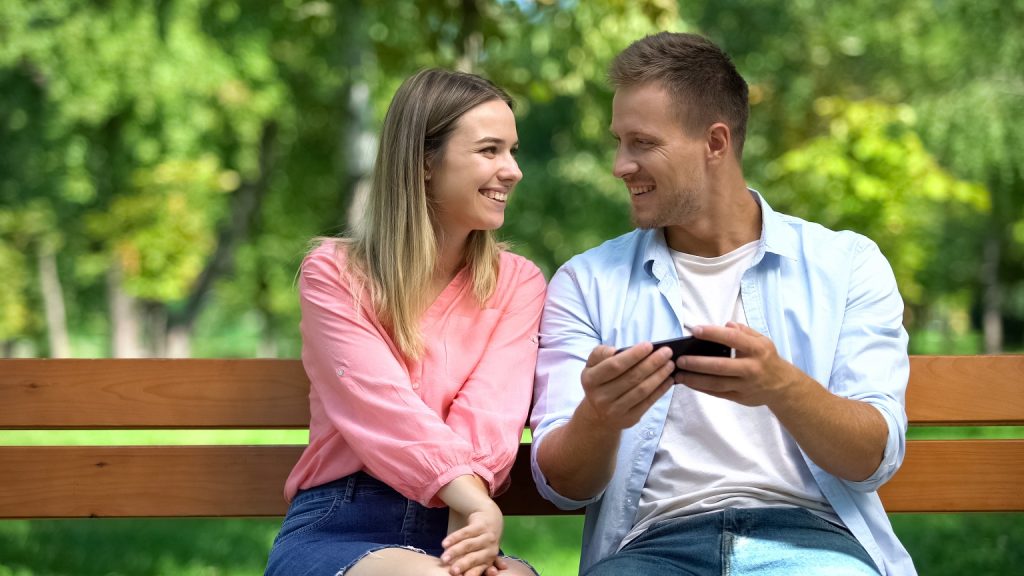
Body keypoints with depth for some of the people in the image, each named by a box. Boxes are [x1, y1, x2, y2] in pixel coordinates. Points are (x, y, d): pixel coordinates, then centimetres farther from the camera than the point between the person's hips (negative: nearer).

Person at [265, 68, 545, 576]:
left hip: (453, 528, 2)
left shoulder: (518, 283, 10)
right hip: (338, 527, -2)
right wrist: (475, 503, -29)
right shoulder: (333, 274, 3)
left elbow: (490, 413, -7)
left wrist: (471, 516, -27)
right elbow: (382, 406, -13)